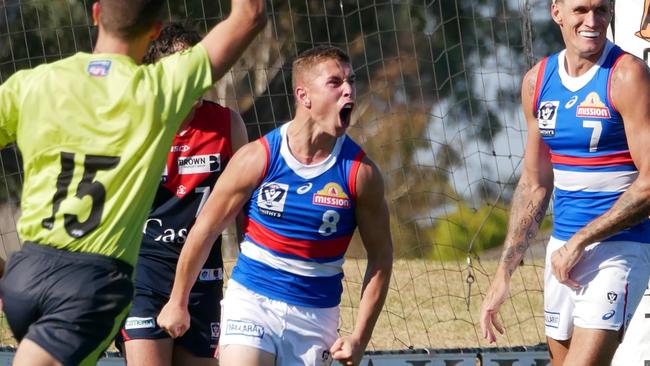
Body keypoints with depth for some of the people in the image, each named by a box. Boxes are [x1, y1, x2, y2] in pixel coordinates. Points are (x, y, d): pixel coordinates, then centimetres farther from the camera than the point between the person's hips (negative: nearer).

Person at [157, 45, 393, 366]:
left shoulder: (360, 172, -6)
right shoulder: (257, 158, -9)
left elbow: (381, 256, 2)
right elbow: (204, 230, 2)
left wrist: (359, 337, -4)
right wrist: (178, 302, 9)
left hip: (315, 316, 2)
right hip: (250, 300, -1)